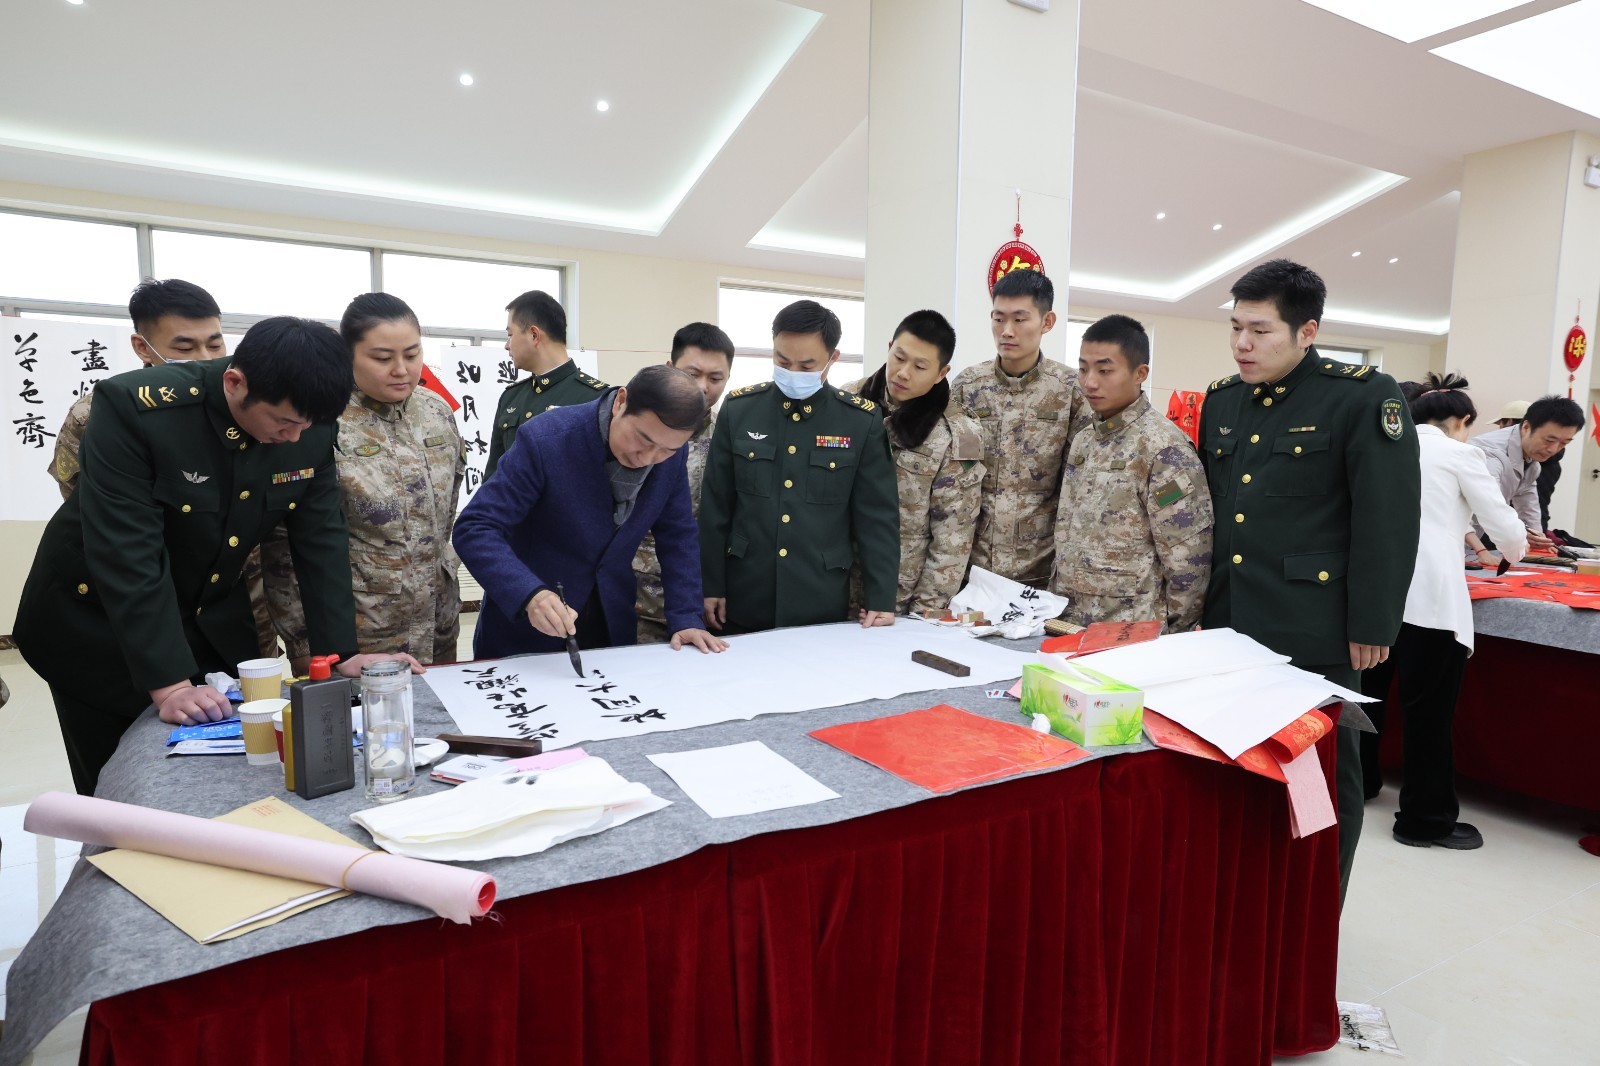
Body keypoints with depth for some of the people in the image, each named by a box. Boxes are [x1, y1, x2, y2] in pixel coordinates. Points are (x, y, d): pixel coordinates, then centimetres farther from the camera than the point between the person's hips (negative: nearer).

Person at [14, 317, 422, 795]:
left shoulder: (311, 428, -14)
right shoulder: (135, 407, -28)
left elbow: (321, 540, -8)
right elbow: (125, 552, -31)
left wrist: (341, 653, -13)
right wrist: (169, 684, -33)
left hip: (213, 625, 4)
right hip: (99, 627, -4)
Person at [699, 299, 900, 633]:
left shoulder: (862, 420, -4)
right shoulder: (738, 409, -1)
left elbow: (878, 516, -2)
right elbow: (715, 508, 3)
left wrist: (880, 598, -4)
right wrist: (711, 585, 2)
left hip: (822, 603, -1)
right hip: (745, 601, 1)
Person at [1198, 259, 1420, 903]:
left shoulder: (1364, 398, -8)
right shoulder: (1222, 400, 10)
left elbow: (1387, 522, -11)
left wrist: (1372, 628, -12)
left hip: (1313, 634, -5)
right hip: (1226, 625, 6)